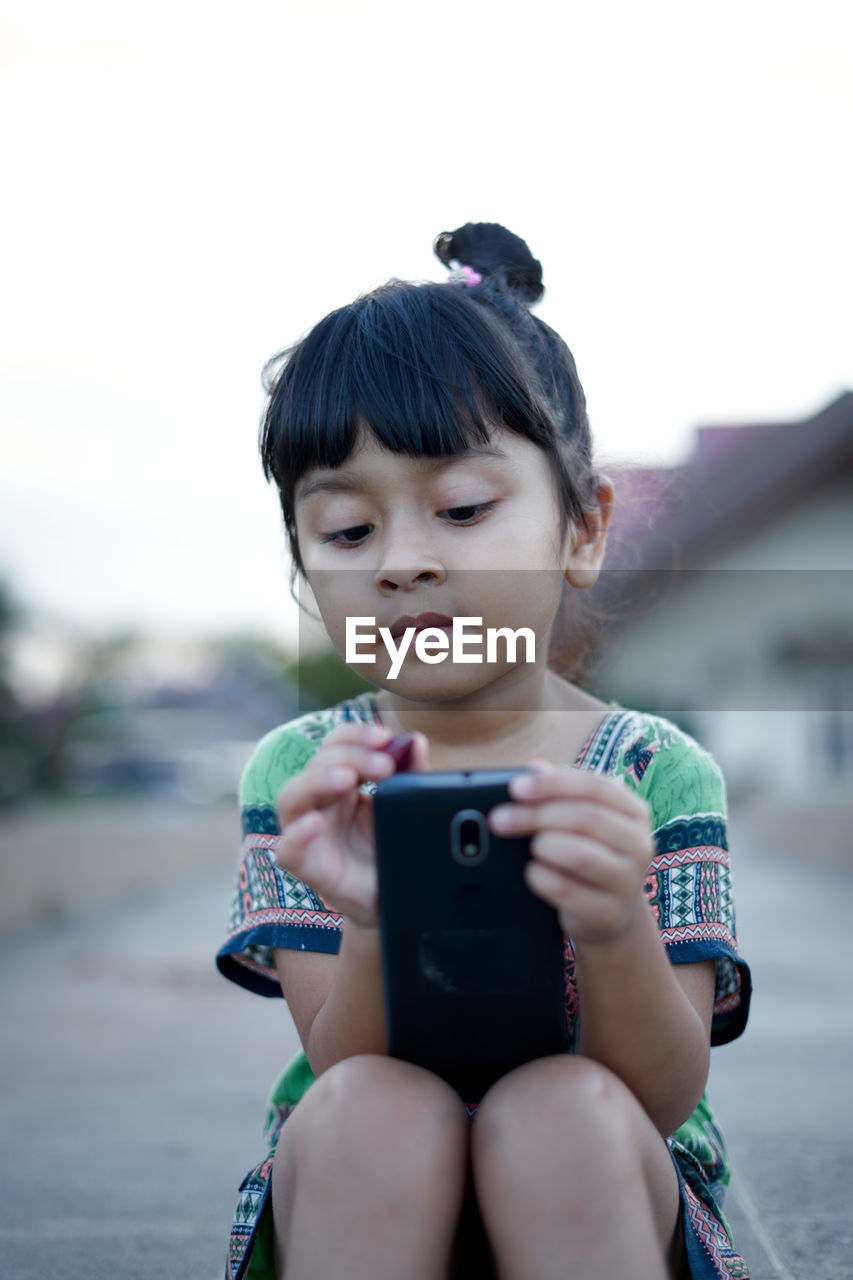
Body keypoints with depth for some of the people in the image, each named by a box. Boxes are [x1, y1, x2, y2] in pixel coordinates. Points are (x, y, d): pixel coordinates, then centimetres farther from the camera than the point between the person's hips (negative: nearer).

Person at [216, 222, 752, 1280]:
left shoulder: (660, 773, -5)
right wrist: (378, 923, -34)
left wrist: (618, 928, -35)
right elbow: (349, 1072, -10)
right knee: (367, 1110, -33)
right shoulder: (298, 777, -2)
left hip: (606, 1194, 0)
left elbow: (660, 1101, -12)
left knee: (557, 1114, -33)